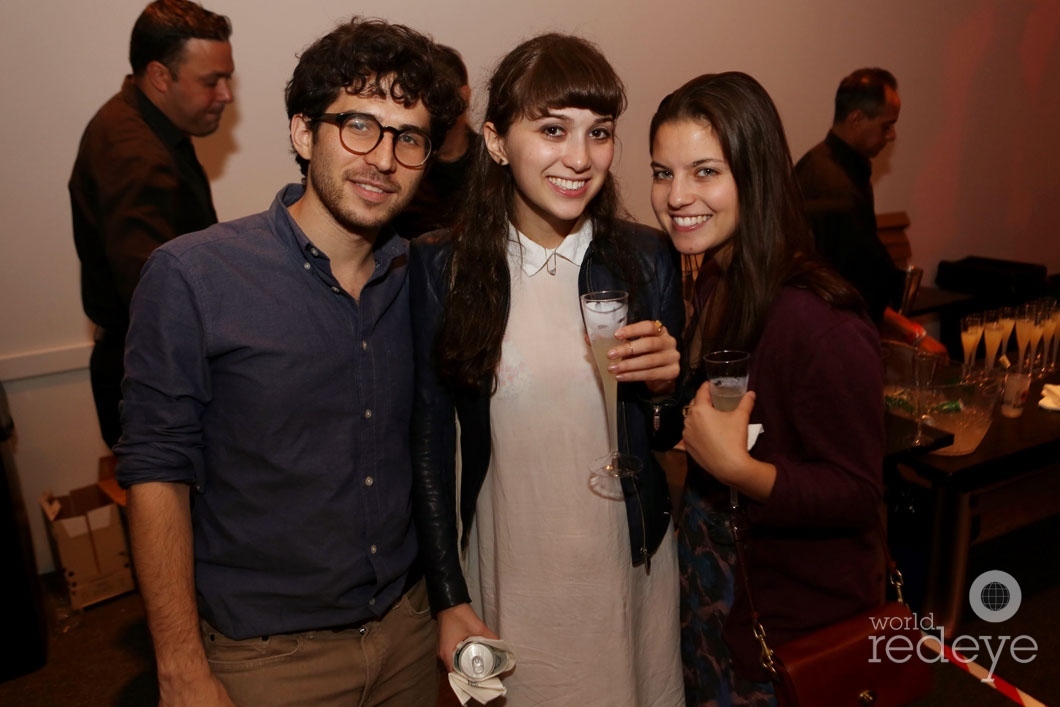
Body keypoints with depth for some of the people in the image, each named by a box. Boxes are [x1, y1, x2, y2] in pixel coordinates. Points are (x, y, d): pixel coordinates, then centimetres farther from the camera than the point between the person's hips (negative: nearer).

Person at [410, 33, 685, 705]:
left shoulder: (648, 258, -6)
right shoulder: (441, 266, -10)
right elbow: (430, 440, -4)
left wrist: (668, 378, -17)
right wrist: (449, 598, -4)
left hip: (628, 564, 2)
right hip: (506, 571, -1)